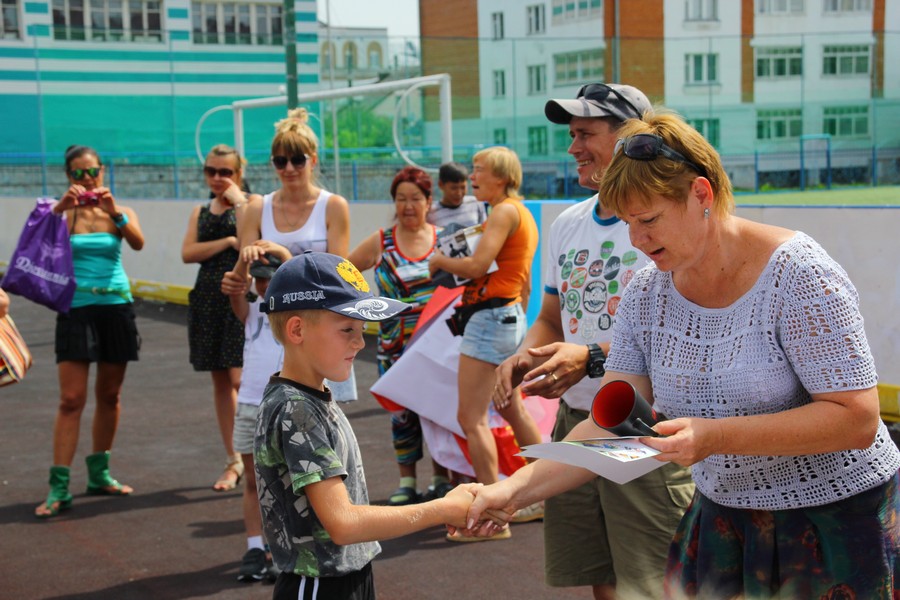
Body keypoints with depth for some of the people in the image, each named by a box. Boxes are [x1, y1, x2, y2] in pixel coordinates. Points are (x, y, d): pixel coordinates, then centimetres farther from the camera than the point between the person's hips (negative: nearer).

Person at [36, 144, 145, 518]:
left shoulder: (119, 212, 5)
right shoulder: (62, 214, 2)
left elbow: (138, 242, -14)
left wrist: (114, 212, -28)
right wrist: (61, 208, -27)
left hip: (116, 307, 2)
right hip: (76, 309, -2)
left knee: (109, 395, 11)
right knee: (71, 399, -9)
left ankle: (99, 473, 25)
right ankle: (59, 487, -7)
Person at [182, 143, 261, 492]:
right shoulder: (200, 212, 17)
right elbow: (188, 253, 1)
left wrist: (238, 202, -10)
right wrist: (228, 242, -9)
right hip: (209, 298, 6)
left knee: (241, 379, -17)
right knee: (220, 382, 8)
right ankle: (233, 461, 17)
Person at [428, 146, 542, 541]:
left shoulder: (505, 212, -12)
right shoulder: (522, 215, 18)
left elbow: (477, 265, -23)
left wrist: (439, 261, -6)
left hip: (491, 316, -11)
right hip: (511, 316, 11)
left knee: (471, 417, -11)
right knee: (513, 410, 20)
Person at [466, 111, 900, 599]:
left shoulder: (796, 274, -20)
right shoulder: (645, 294, -3)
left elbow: (856, 419, -24)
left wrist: (716, 437, -33)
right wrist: (515, 489, -19)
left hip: (837, 520, -5)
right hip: (722, 518, 5)